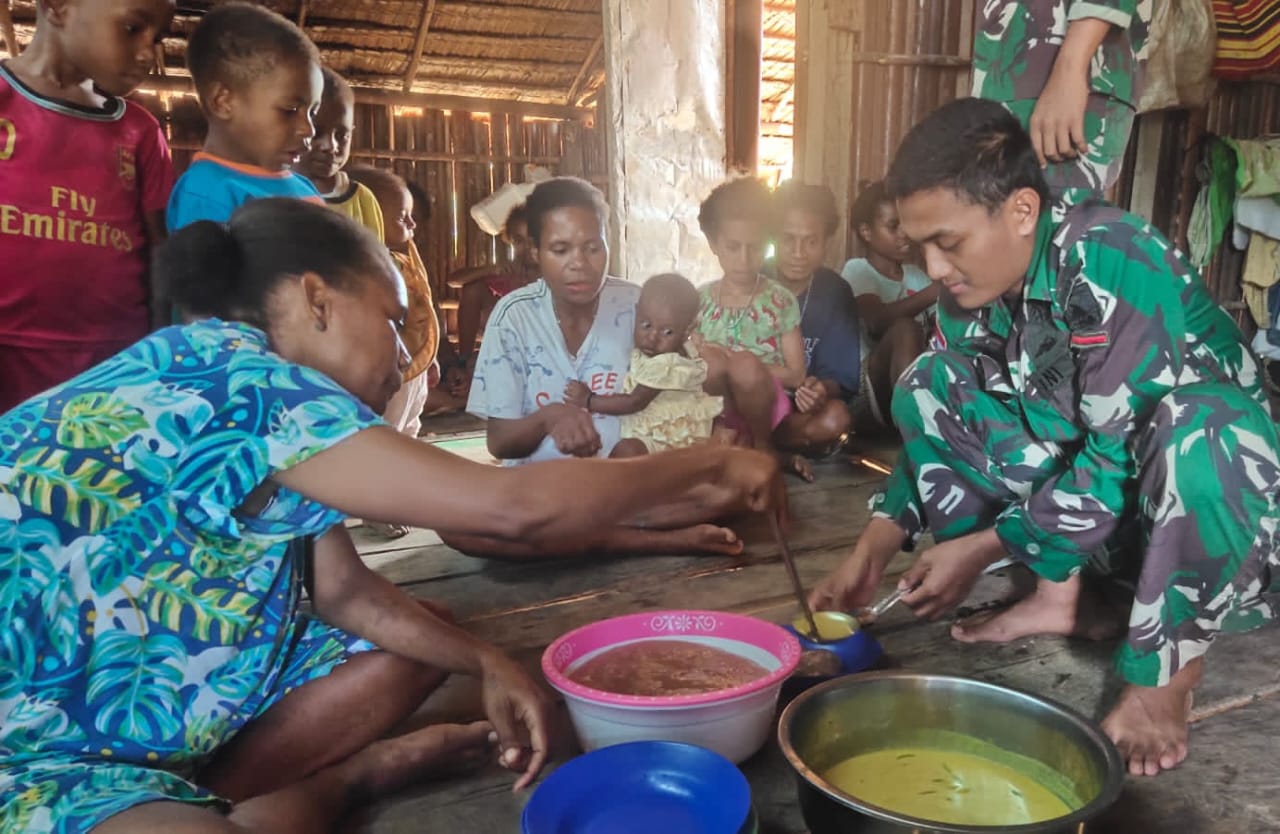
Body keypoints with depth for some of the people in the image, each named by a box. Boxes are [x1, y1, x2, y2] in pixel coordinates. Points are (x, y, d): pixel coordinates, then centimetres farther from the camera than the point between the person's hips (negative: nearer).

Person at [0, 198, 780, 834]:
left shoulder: (268, 398, 4)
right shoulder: (226, 376, -25)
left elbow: (348, 592, 6)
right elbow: (516, 505, -30)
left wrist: (489, 664, -5)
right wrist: (708, 462, -18)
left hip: (147, 714, 9)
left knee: (418, 643, 7)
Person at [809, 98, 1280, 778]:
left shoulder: (1116, 264, -27)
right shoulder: (971, 292, -7)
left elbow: (1120, 457, -28)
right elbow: (936, 422, 1)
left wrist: (983, 546, -23)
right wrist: (871, 551, -9)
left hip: (1223, 497, -6)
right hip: (1082, 484, 6)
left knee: (1193, 423, -39)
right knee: (924, 386, -5)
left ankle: (1165, 672, -16)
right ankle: (1062, 595, 0)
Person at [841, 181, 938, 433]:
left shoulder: (916, 275, 20)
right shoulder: (857, 269, 2)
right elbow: (878, 322, -19)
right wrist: (938, 289, -27)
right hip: (865, 392, -5)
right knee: (905, 328, -31)